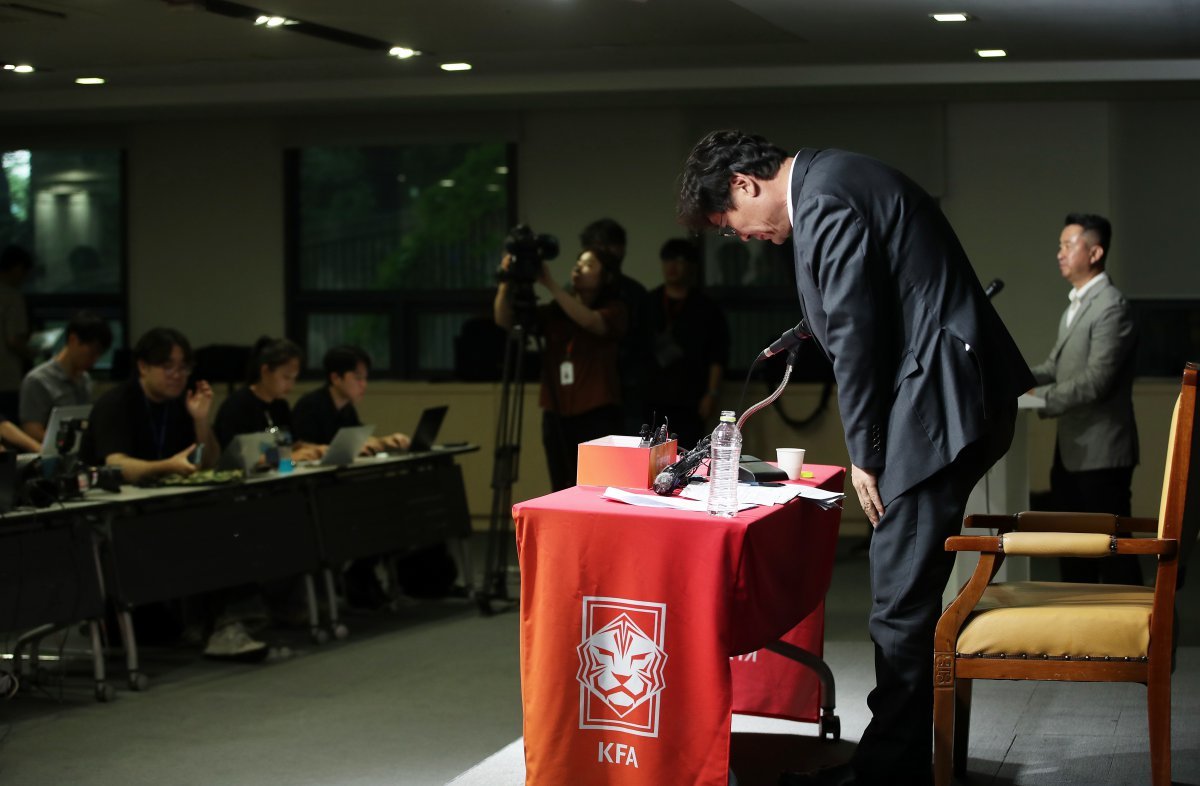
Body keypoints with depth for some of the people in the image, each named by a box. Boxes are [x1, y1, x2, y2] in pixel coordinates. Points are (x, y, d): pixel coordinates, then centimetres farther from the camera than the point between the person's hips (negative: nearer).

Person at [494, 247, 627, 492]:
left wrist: (550, 284, -22)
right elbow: (504, 320, 4)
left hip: (597, 417, -4)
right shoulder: (555, 312, 12)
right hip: (557, 416, 5)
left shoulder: (613, 311, 1)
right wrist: (506, 283, -12)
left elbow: (590, 321, -21)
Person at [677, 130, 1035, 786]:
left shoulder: (824, 201, -14)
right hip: (951, 394, 11)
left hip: (936, 404, -11)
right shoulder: (834, 180, 18)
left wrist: (864, 454, -8)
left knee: (901, 600, -6)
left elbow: (857, 335, -16)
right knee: (903, 591, 15)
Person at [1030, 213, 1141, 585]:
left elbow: (1096, 381, -21)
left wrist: (1040, 399, -19)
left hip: (1100, 453, -9)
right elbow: (1057, 366, 17)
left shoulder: (1111, 307, -15)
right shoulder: (1076, 305, 17)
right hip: (1070, 451, 10)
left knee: (1112, 552, -3)